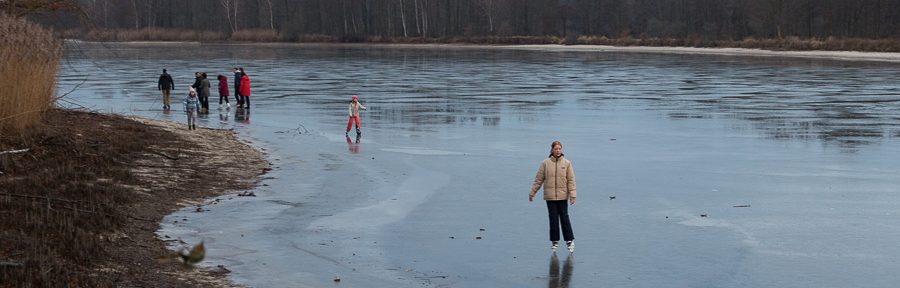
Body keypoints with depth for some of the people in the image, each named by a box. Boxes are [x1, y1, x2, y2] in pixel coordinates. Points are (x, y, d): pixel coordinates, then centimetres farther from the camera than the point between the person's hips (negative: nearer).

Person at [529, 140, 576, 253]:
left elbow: (571, 180, 0)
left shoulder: (566, 163, 0)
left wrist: (572, 195, -7)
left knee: (564, 218, 0)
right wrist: (532, 193, 6)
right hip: (550, 196, 1)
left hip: (562, 196, -1)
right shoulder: (545, 163, 0)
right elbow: (538, 179, 4)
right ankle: (554, 241, 15)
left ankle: (570, 240, 9)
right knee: (553, 219, 5)